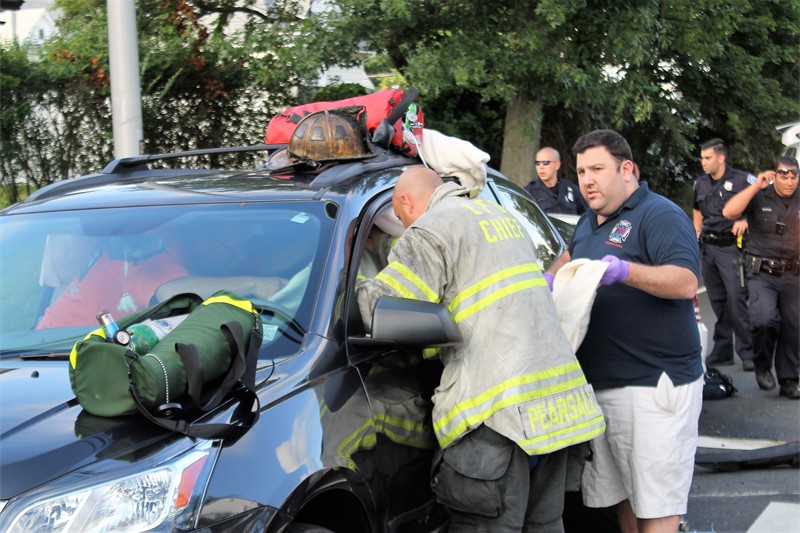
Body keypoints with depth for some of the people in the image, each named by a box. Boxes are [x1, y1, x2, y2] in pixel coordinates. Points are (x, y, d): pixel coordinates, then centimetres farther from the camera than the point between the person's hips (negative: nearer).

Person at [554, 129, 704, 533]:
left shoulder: (660, 215, -8)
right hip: (601, 385, 9)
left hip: (655, 386, -8)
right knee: (623, 497, 15)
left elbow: (685, 283, -20)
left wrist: (625, 271, -32)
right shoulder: (588, 224, 18)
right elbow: (570, 256, 38)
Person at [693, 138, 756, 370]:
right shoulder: (701, 183, 11)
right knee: (717, 301, 12)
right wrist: (697, 231, 14)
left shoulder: (742, 180, -8)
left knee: (737, 299, -12)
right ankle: (722, 351, 20)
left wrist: (745, 221, -19)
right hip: (708, 247, 6)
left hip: (730, 247, -6)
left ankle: (748, 352, -4)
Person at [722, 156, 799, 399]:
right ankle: (762, 365, 4)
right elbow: (729, 212, -16)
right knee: (765, 318, -23)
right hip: (762, 272, -3)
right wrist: (756, 187, -16)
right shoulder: (759, 198, -2)